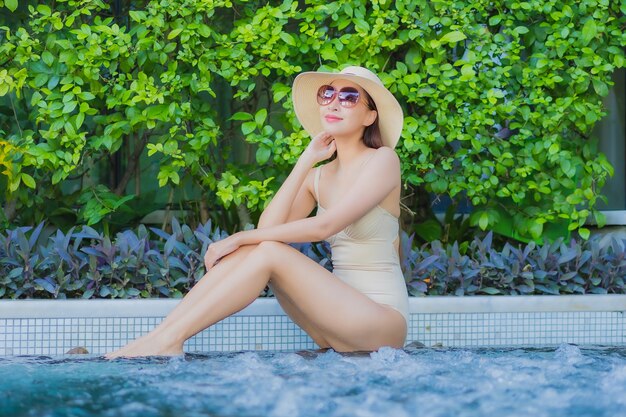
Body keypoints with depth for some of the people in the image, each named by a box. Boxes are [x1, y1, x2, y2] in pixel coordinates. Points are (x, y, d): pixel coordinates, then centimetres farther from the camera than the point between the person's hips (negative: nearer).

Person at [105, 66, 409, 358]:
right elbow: (268, 227, -2)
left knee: (270, 252, -22)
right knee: (255, 247, -13)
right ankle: (160, 333, -20)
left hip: (381, 321, -6)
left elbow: (325, 225, -18)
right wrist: (306, 161, 0)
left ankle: (170, 339, -25)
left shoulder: (383, 160, -5)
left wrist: (241, 238, -15)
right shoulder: (318, 177, 15)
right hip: (338, 313, 6)